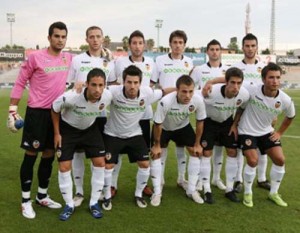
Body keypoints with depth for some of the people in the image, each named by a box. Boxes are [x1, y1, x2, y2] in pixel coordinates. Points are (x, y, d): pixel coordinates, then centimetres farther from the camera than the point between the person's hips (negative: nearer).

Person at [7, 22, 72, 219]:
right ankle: (26, 201, 14)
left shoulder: (69, 58, 4)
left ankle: (42, 196, 27)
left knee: (49, 156, 12)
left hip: (57, 113, 5)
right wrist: (13, 110, -8)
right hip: (37, 112, -5)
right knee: (31, 155, 1)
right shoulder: (36, 57, -10)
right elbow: (20, 83, -5)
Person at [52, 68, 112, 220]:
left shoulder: (108, 96, -26)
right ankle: (69, 205, 14)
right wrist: (57, 133, -10)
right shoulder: (71, 96, -36)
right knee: (64, 167, -6)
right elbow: (55, 109, -15)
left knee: (100, 162, -3)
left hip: (90, 129, 3)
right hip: (68, 129, -3)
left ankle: (94, 203, 14)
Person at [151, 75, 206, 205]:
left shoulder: (198, 101, -32)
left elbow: (200, 122, -13)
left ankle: (191, 190, 12)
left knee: (196, 152, -2)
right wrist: (157, 145, -13)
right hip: (164, 127, -2)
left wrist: (197, 144, -5)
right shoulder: (165, 102, -42)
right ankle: (157, 192, 6)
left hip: (183, 126, 3)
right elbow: (157, 124, -25)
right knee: (156, 154, -9)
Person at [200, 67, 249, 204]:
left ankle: (229, 189, 15)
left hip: (228, 122, 4)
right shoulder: (211, 92, -38)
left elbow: (243, 109, -3)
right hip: (209, 121, -3)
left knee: (232, 152, 2)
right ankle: (207, 190, 6)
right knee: (206, 153, -6)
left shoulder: (244, 95, -25)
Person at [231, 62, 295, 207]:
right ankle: (247, 193, 10)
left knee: (280, 160, -1)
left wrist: (280, 132, 6)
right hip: (247, 131, -4)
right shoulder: (251, 91, -26)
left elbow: (290, 116, 6)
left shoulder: (285, 100, -16)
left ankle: (273, 193, 20)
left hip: (267, 132, 4)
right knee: (253, 161, -15)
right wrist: (235, 124, -6)